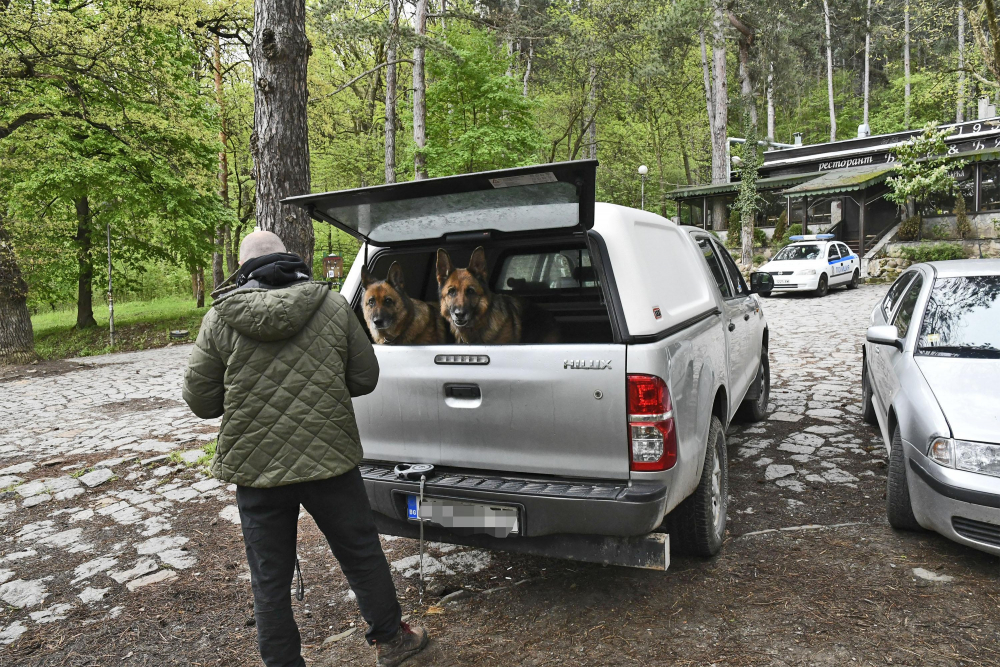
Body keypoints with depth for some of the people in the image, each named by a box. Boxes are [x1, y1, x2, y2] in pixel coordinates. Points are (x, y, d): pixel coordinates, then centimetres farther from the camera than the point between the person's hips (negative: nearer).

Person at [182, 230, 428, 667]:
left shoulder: (219, 319, -5)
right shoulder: (332, 305, -2)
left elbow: (201, 401, -1)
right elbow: (364, 378, 2)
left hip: (256, 466, 0)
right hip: (331, 458, 1)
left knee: (270, 581, 15)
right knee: (362, 556, 19)